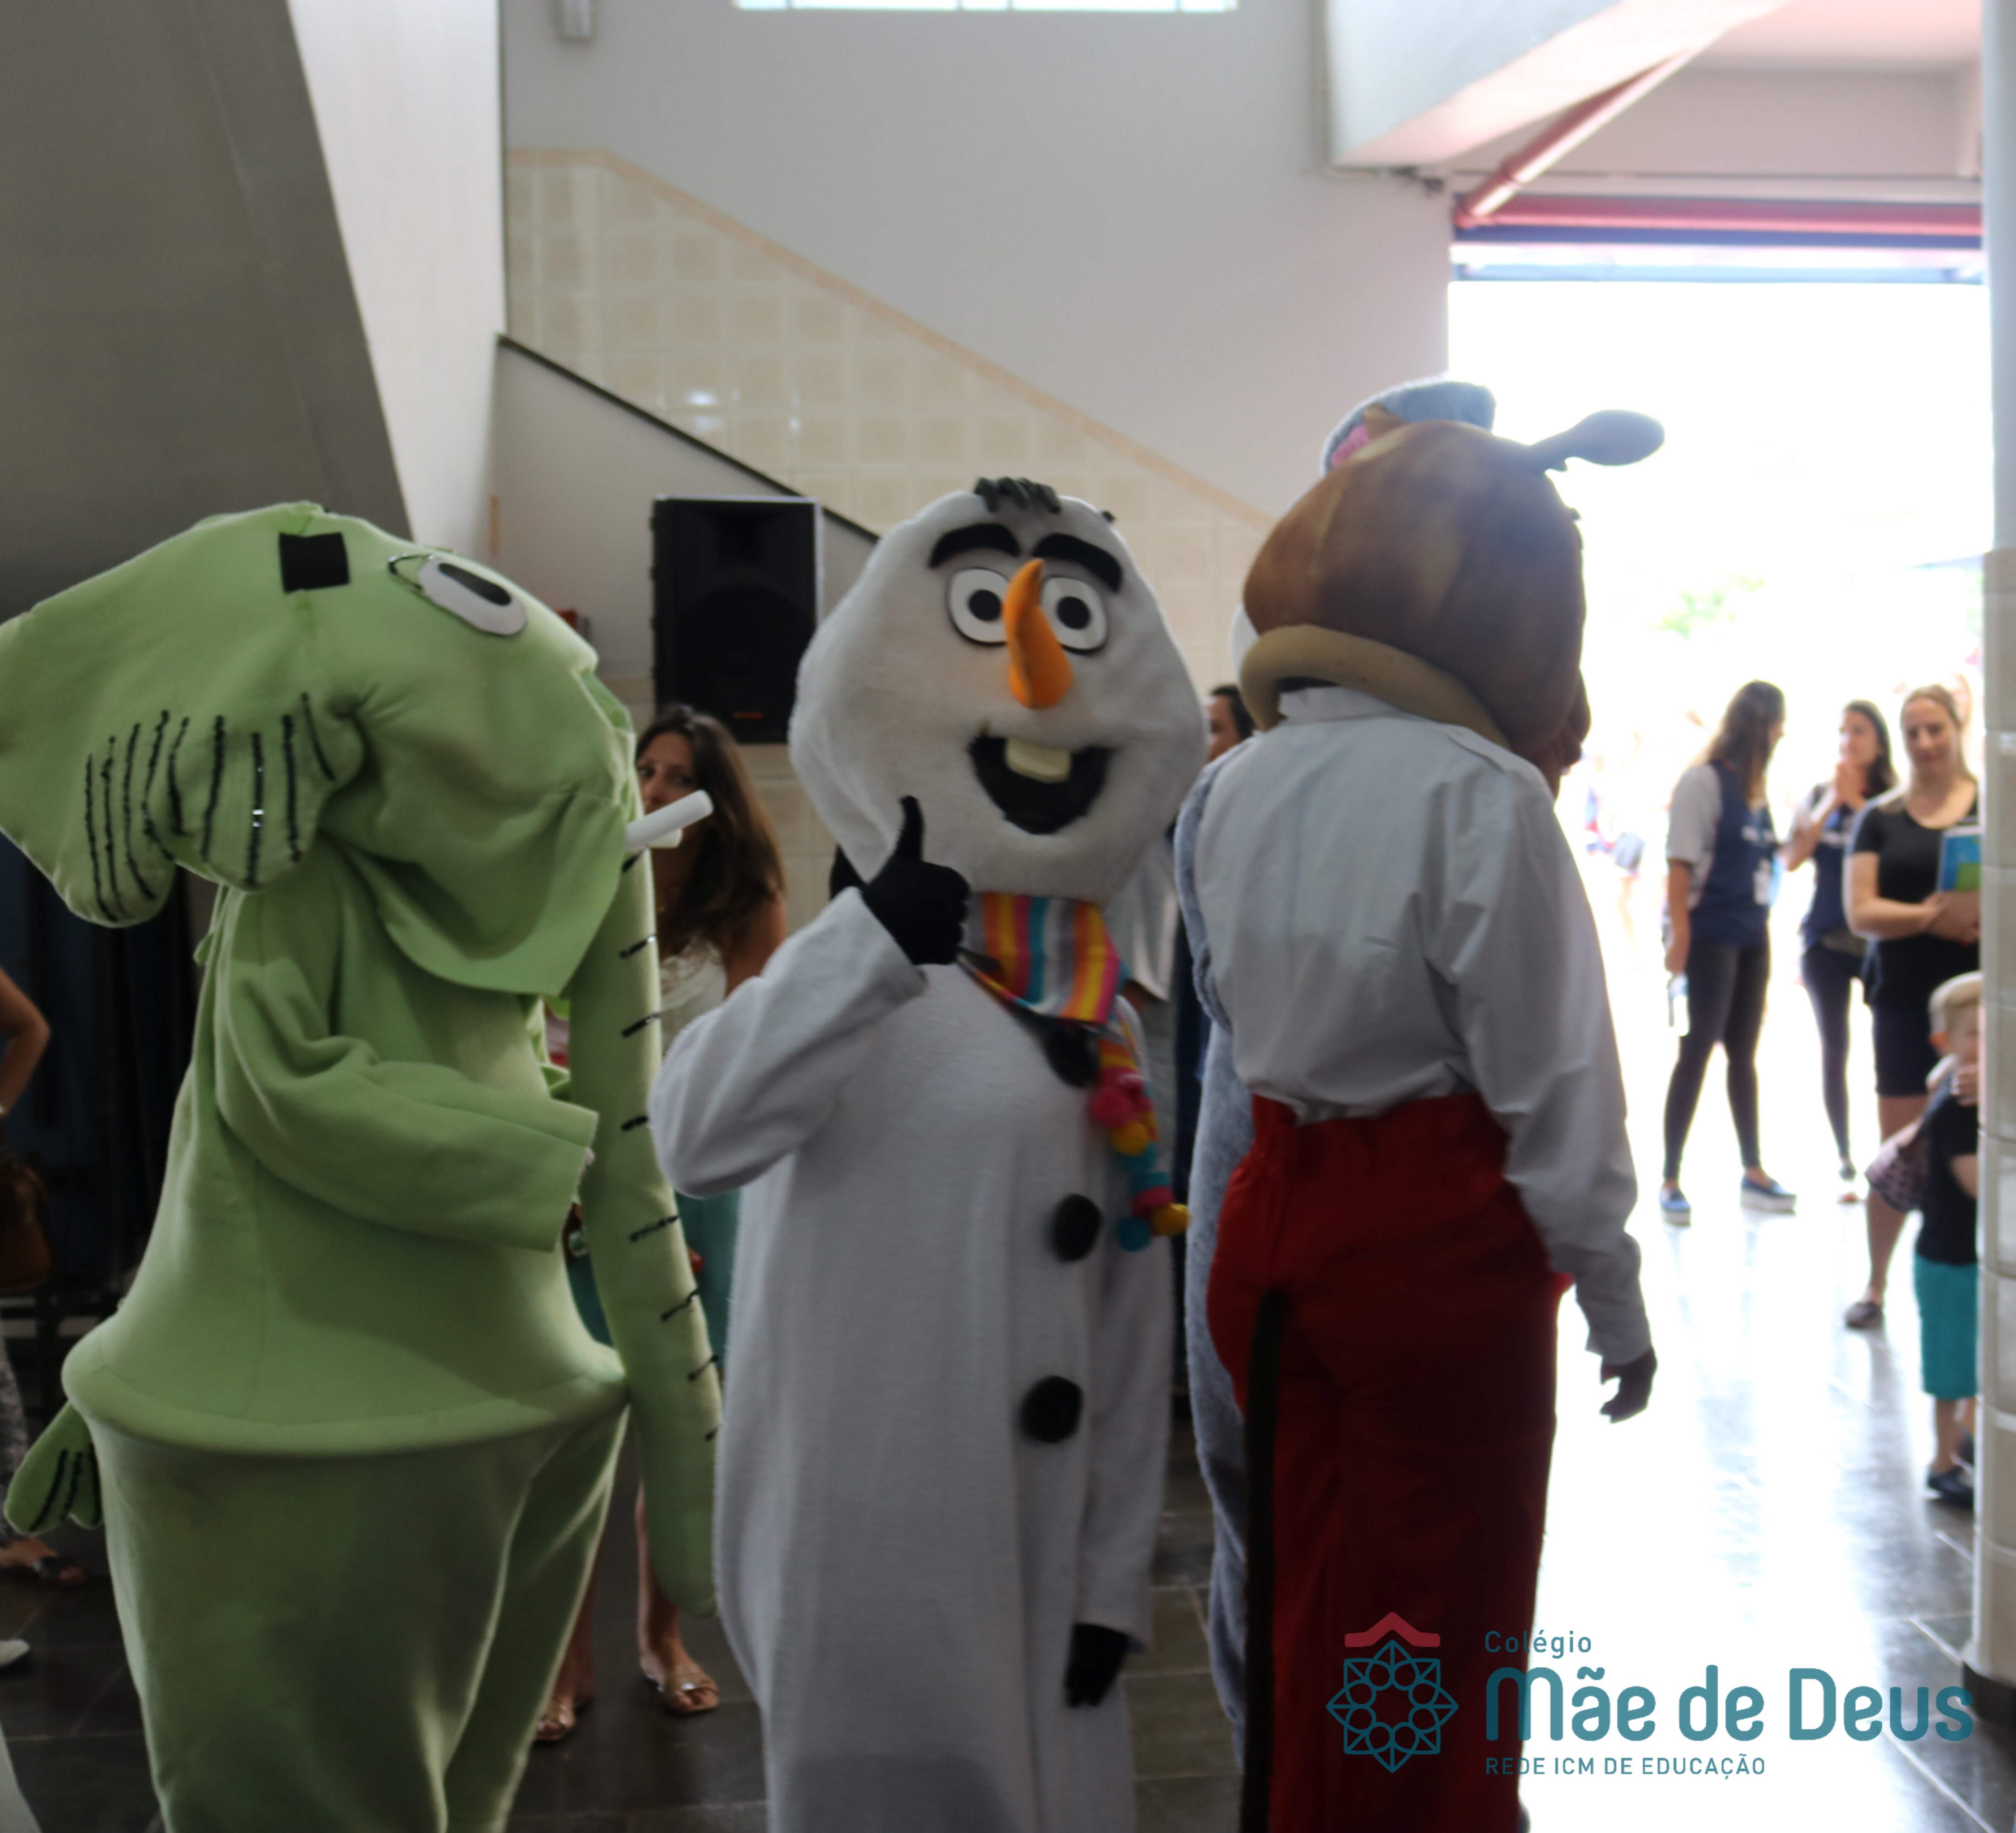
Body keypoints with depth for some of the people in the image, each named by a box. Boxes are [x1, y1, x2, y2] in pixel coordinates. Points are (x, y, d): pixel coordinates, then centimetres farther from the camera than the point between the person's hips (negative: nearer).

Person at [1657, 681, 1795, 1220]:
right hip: (1710, 937, -7)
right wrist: (1679, 934, -18)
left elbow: (1761, 863, 14)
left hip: (1751, 939, 7)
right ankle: (1670, 1180, 2)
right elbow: (1679, 862, -14)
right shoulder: (1703, 780, -10)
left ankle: (1754, 1173, 21)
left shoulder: (1755, 787, 12)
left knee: (1743, 1053, 13)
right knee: (1698, 1051, -5)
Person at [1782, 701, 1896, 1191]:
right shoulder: (1818, 796, 7)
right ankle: (1845, 1164, 13)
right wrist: (1828, 805, -10)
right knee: (1834, 1049, 6)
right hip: (1826, 937, 2)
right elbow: (1792, 860, -3)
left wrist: (1856, 800, -14)